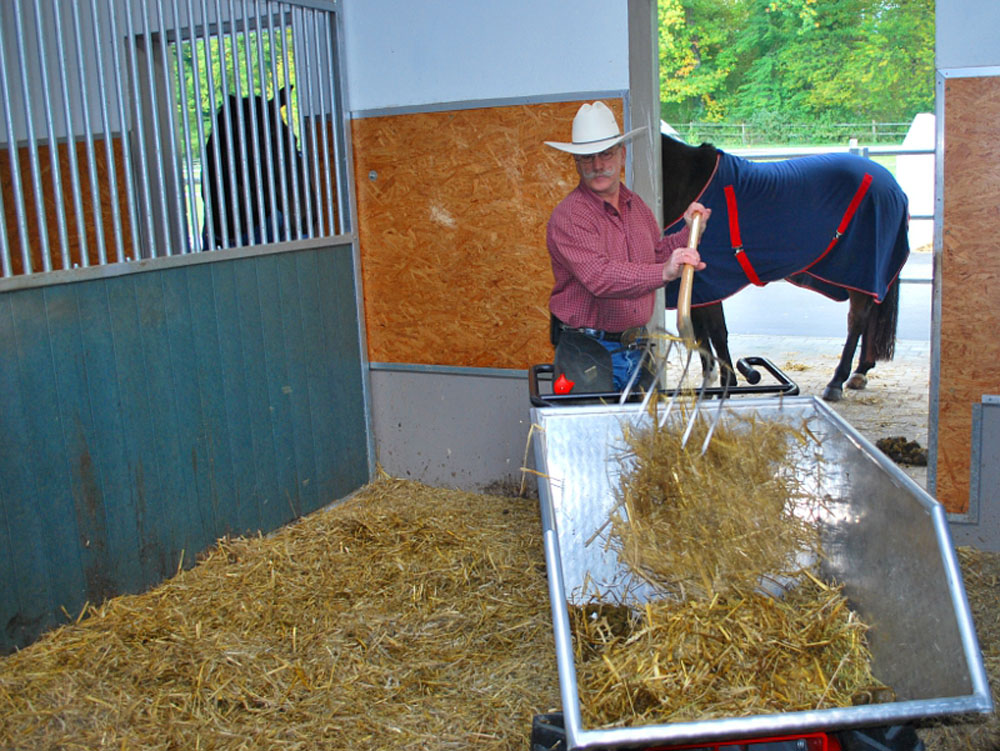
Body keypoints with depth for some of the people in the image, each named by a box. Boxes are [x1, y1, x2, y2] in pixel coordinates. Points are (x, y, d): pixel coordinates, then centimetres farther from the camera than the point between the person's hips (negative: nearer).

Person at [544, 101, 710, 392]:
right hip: (588, 353, -7)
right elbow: (599, 277, -30)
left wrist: (688, 231, 9)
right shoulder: (568, 217, -15)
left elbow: (657, 253, 24)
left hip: (636, 346, 7)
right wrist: (663, 273, -40)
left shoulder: (636, 205, 11)